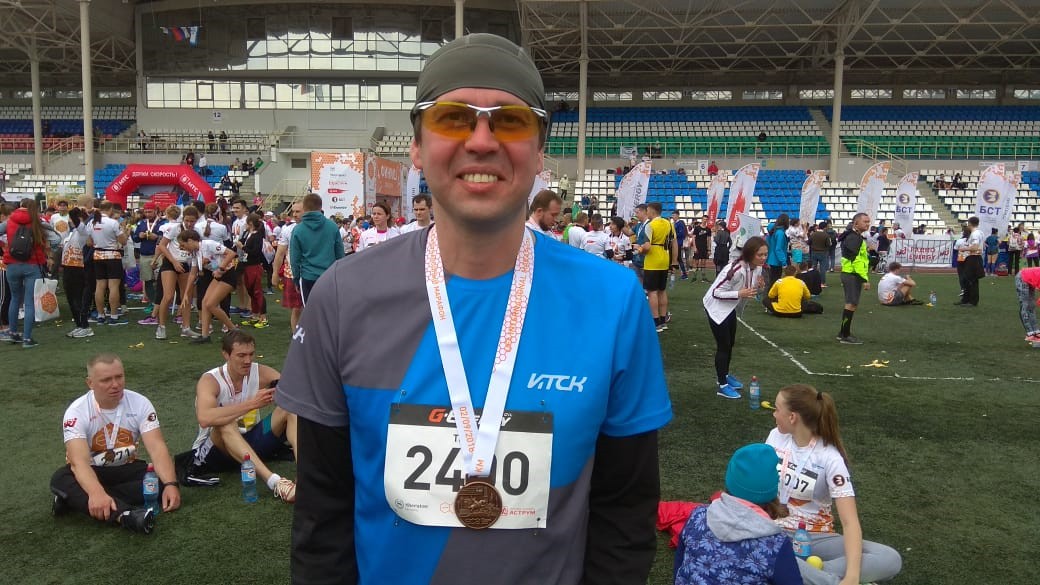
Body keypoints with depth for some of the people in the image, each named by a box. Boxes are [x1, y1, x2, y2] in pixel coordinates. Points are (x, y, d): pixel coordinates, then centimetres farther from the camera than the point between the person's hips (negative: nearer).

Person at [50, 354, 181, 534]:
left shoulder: (140, 403, -13)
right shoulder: (77, 411, -19)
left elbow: (157, 447, -22)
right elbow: (80, 461, -33)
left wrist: (171, 484, -40)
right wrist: (96, 493, -54)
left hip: (127, 469, 2)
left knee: (163, 478, -28)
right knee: (60, 479, -34)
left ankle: (76, 500, -26)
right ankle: (125, 516, -55)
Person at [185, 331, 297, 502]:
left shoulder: (261, 373, -7)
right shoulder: (210, 380, -18)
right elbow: (204, 419, -38)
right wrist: (252, 403, -42)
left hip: (250, 440, 4)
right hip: (217, 448, -4)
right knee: (225, 424, -37)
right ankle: (275, 482, -52)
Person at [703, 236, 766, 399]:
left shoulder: (757, 269, -8)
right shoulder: (735, 269, -33)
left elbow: (750, 291, 6)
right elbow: (716, 292, -29)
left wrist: (758, 287, -15)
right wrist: (739, 293, -36)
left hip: (730, 308, 8)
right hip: (717, 307, -8)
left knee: (730, 344, 19)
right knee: (723, 346, -5)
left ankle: (725, 375, 38)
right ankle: (722, 386, 4)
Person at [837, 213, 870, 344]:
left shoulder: (857, 237, 18)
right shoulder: (854, 238, -15)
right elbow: (856, 260, -22)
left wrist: (864, 278, 19)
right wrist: (865, 279, -22)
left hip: (852, 275, 11)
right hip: (852, 275, -11)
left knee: (851, 304, 14)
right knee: (851, 304, -9)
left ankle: (843, 333, 20)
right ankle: (845, 336, -6)